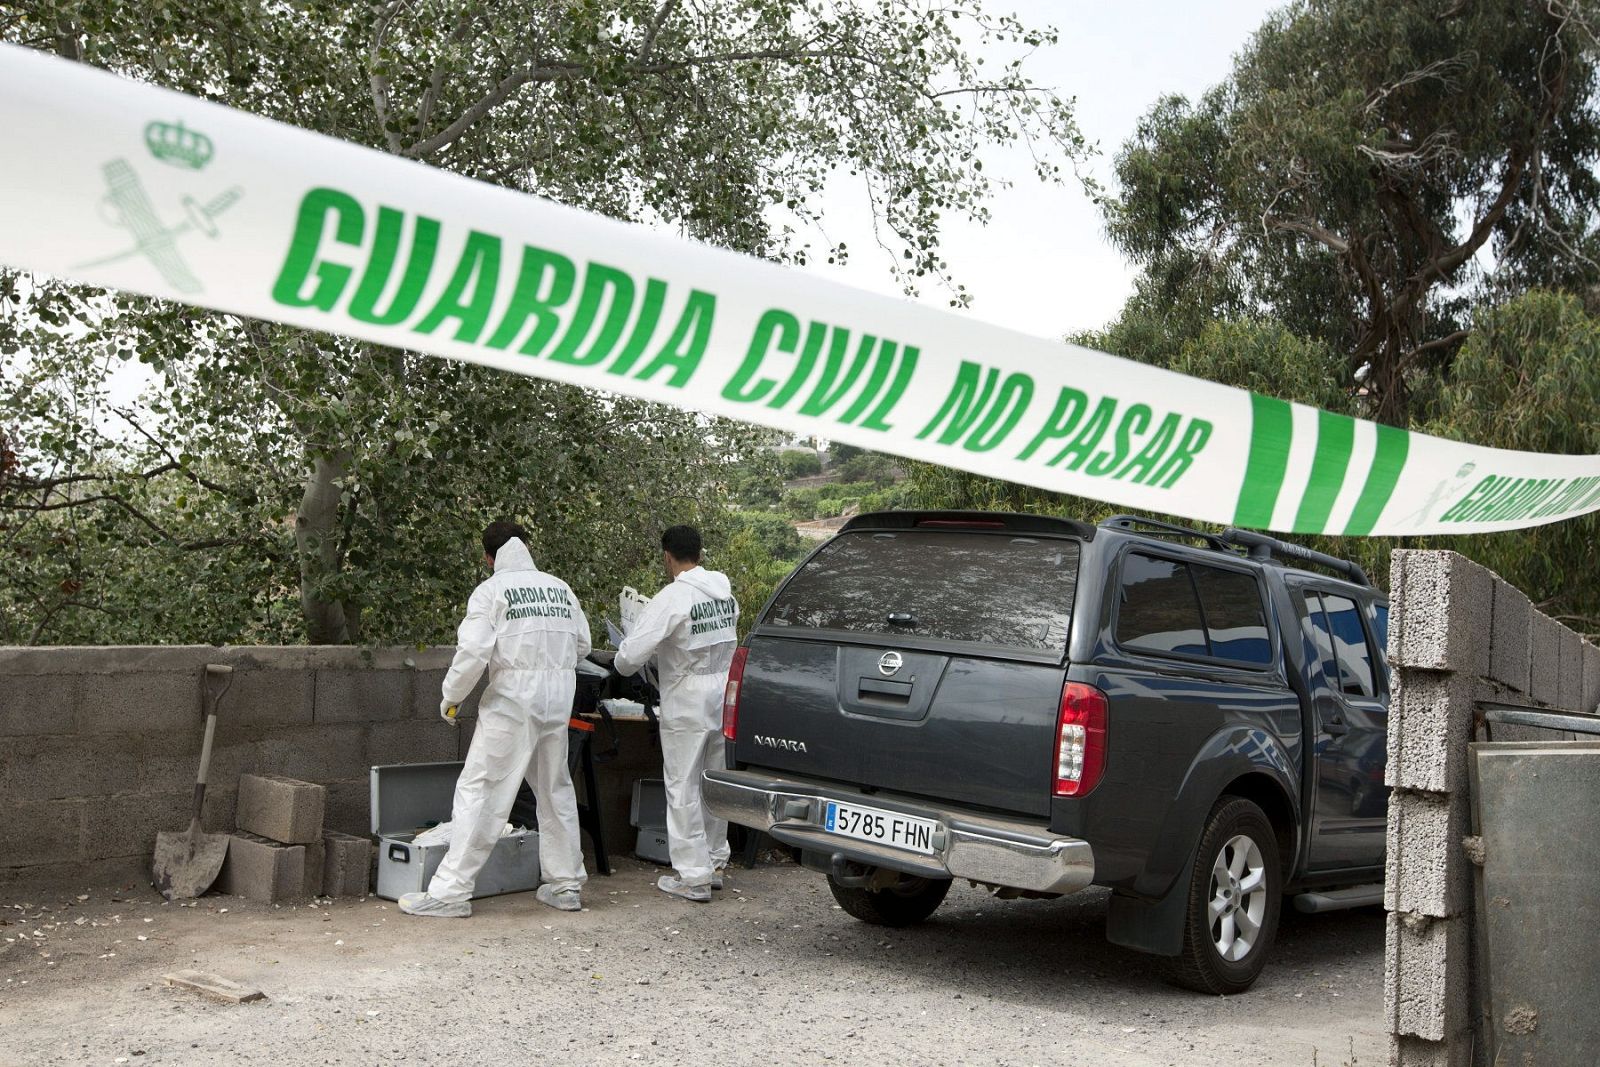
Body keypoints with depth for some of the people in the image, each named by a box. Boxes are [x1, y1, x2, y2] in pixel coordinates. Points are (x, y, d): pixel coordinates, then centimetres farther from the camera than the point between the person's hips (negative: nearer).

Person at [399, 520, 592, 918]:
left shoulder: (492, 590, -5)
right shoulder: (561, 588, 11)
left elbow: (473, 651, -13)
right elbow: (582, 644, 14)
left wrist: (450, 697, 0)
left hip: (514, 696, -6)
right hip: (560, 698, 6)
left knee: (479, 790, -1)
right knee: (556, 789, 16)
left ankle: (451, 890, 0)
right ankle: (566, 885, 23)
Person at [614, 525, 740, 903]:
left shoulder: (672, 598, -17)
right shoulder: (726, 592, 4)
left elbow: (632, 652, -19)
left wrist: (623, 665, 2)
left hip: (687, 706, -7)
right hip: (724, 698, 7)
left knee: (684, 790, 2)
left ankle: (693, 878, 6)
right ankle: (715, 864, 26)